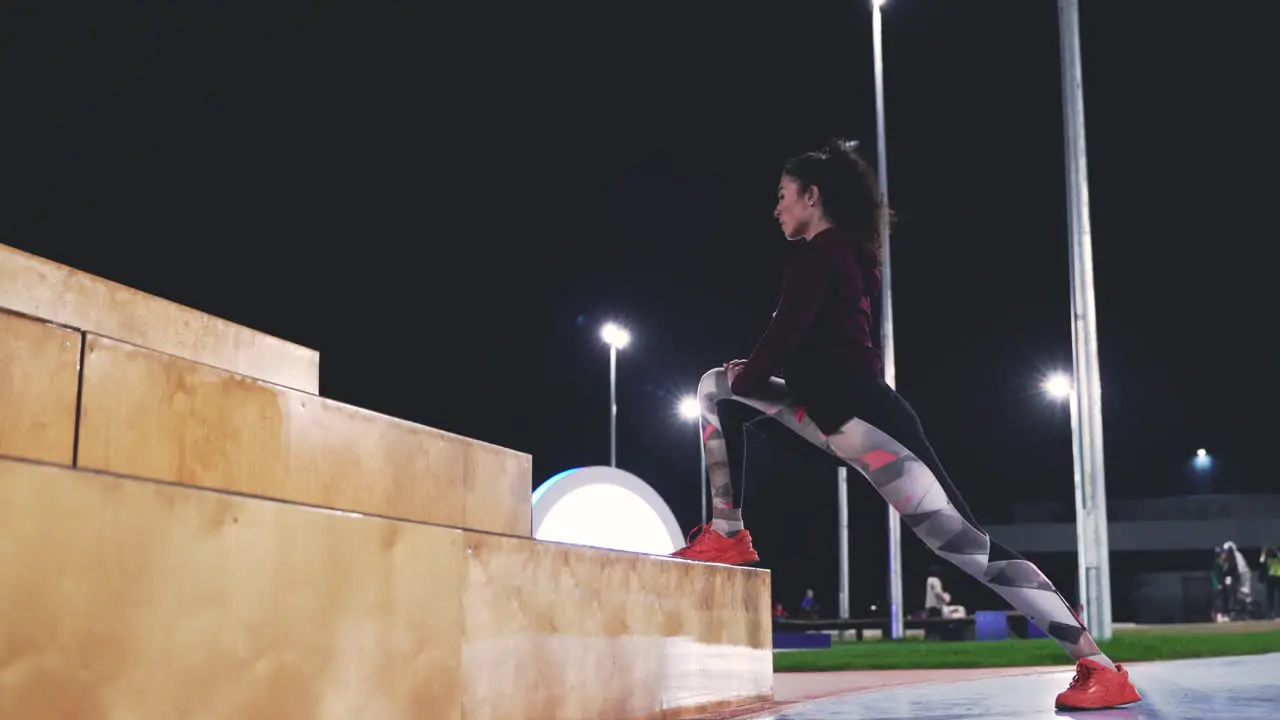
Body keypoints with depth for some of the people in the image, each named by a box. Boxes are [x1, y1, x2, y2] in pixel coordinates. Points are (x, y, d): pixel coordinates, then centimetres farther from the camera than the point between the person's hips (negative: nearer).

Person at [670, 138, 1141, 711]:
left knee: (958, 539, -15)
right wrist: (747, 375, 17)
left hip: (861, 414, -11)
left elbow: (787, 331, -14)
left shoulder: (821, 249, -7)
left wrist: (748, 377, 5)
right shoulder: (840, 251, 22)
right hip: (834, 413, 11)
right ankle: (728, 537, 10)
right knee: (716, 388, 15)